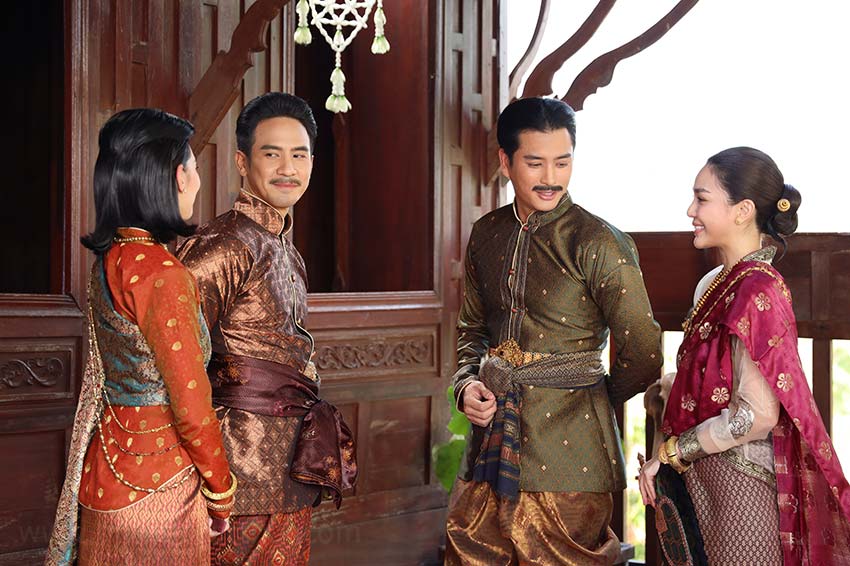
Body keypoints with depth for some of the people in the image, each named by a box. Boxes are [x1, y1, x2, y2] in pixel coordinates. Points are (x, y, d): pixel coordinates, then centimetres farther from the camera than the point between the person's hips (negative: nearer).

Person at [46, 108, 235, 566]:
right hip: (156, 488, -8)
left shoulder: (109, 258, 4)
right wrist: (222, 495, -7)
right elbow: (192, 409, -19)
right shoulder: (161, 274, -22)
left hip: (106, 471, 8)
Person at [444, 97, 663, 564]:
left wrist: (587, 400, 4)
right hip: (490, 442, 6)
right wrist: (466, 386, 5)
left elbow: (642, 355, -10)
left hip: (567, 453, -5)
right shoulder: (486, 235, 10)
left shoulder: (599, 243, -10)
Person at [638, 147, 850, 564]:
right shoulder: (715, 284, 7)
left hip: (739, 487, -8)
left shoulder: (756, 291, -18)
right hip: (703, 479, 8)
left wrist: (671, 452, -13)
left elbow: (757, 414, -21)